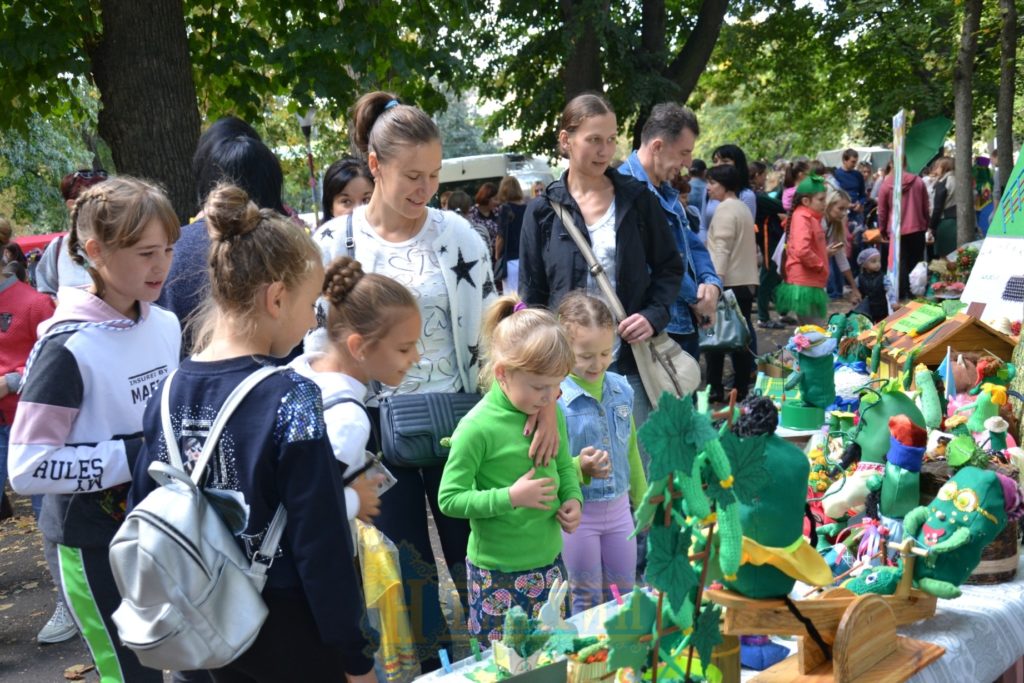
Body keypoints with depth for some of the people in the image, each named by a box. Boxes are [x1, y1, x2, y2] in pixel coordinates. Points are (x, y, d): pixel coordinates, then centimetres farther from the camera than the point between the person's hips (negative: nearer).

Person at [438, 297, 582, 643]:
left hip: (549, 560, 6)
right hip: (498, 573, -6)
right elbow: (449, 499, -16)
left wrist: (573, 498, -3)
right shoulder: (478, 427, -19)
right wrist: (511, 497, -23)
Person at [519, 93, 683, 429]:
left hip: (631, 361, 1)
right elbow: (531, 295, 6)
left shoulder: (637, 198, 5)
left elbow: (670, 267, 11)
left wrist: (654, 315, -6)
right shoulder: (543, 211, 3)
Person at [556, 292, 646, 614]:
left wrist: (642, 500, 19)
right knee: (587, 601, 13)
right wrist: (580, 468, -34)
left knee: (623, 595, 20)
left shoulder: (622, 389, -2)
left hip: (619, 507, 5)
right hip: (576, 512, -5)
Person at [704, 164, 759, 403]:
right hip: (746, 282, 9)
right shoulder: (742, 207, 17)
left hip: (729, 282, -9)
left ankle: (715, 389, -1)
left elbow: (722, 249, -20)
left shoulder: (725, 208, -11)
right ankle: (741, 388, 14)